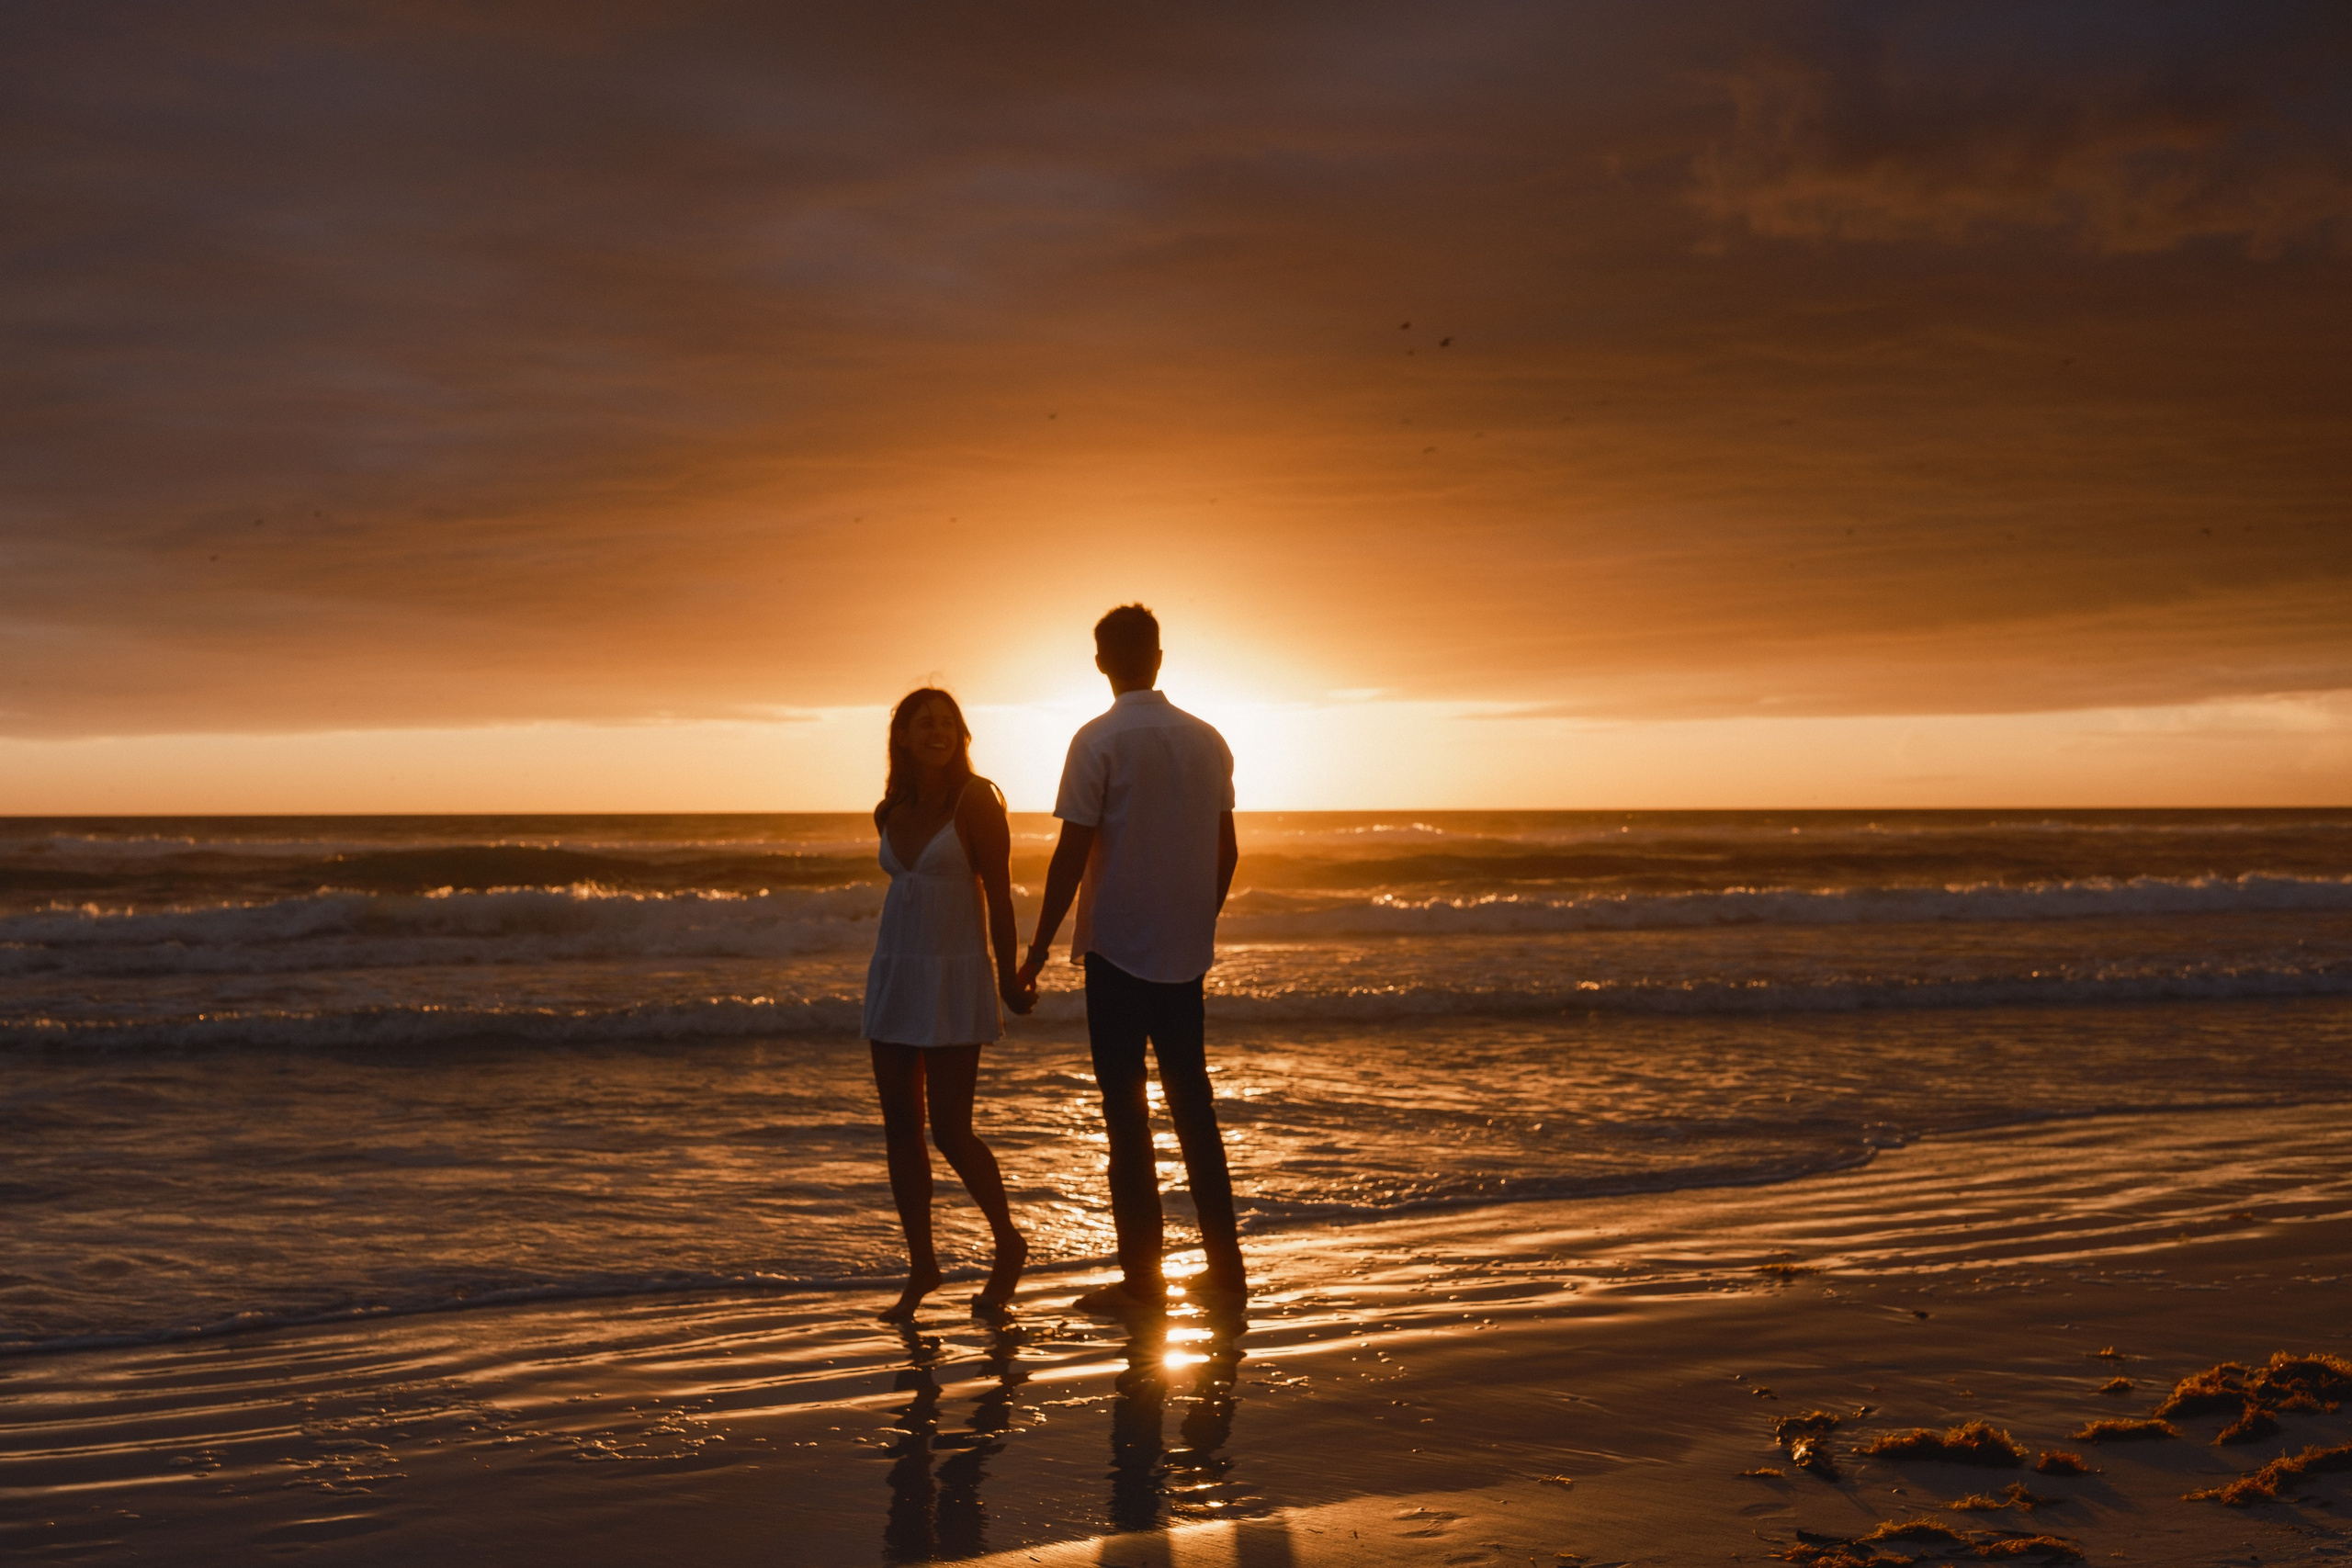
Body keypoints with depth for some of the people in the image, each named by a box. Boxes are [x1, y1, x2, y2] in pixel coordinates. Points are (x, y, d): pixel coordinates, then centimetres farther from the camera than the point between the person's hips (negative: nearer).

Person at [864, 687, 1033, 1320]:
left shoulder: (975, 800, -10)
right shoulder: (891, 812, 7)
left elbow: (998, 893, -8)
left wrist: (1008, 978, -7)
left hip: (953, 979, -6)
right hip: (894, 972, 6)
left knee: (951, 1132, -5)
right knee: (900, 1130, 5)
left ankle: (1009, 1246, 16)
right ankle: (921, 1267, 16)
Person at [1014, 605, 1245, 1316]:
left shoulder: (1100, 741, -11)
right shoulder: (1207, 741, 5)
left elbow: (1072, 853, -13)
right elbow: (1227, 851, 10)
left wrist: (1039, 946, -6)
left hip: (1117, 947, -5)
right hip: (1186, 951, 5)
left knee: (1127, 1111, 1)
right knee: (1192, 1103, 13)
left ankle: (1142, 1280, 3)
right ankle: (1224, 1269, 16)